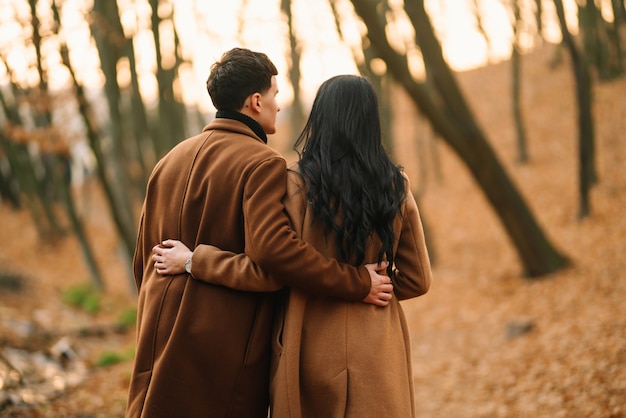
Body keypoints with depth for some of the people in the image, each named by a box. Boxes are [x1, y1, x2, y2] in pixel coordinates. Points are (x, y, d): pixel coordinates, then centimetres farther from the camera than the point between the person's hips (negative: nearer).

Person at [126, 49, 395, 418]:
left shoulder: (169, 161, 13)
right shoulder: (262, 163, -10)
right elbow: (271, 246, -26)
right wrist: (356, 283, -20)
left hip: (161, 340, 7)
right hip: (226, 351, -7)